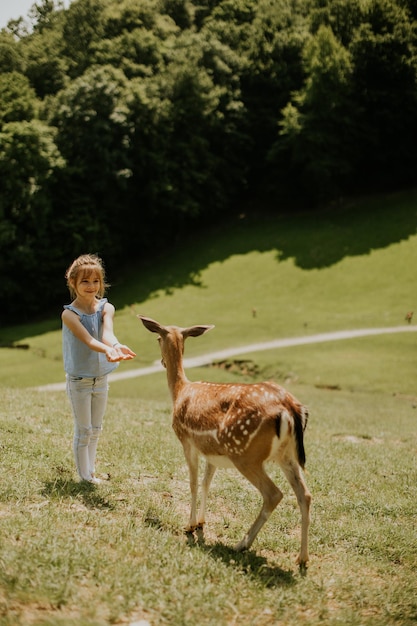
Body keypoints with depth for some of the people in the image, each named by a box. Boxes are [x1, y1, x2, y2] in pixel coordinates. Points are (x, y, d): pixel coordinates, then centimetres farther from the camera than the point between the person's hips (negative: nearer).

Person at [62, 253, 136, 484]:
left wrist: (115, 345, -52)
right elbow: (88, 340, -32)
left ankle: (90, 471, 32)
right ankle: (85, 476, 18)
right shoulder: (69, 314, -18)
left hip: (101, 378, 4)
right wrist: (107, 351, -53)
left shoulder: (106, 308, -7)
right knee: (83, 431, 5)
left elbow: (107, 332, -28)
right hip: (79, 380, -4)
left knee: (96, 429, 17)